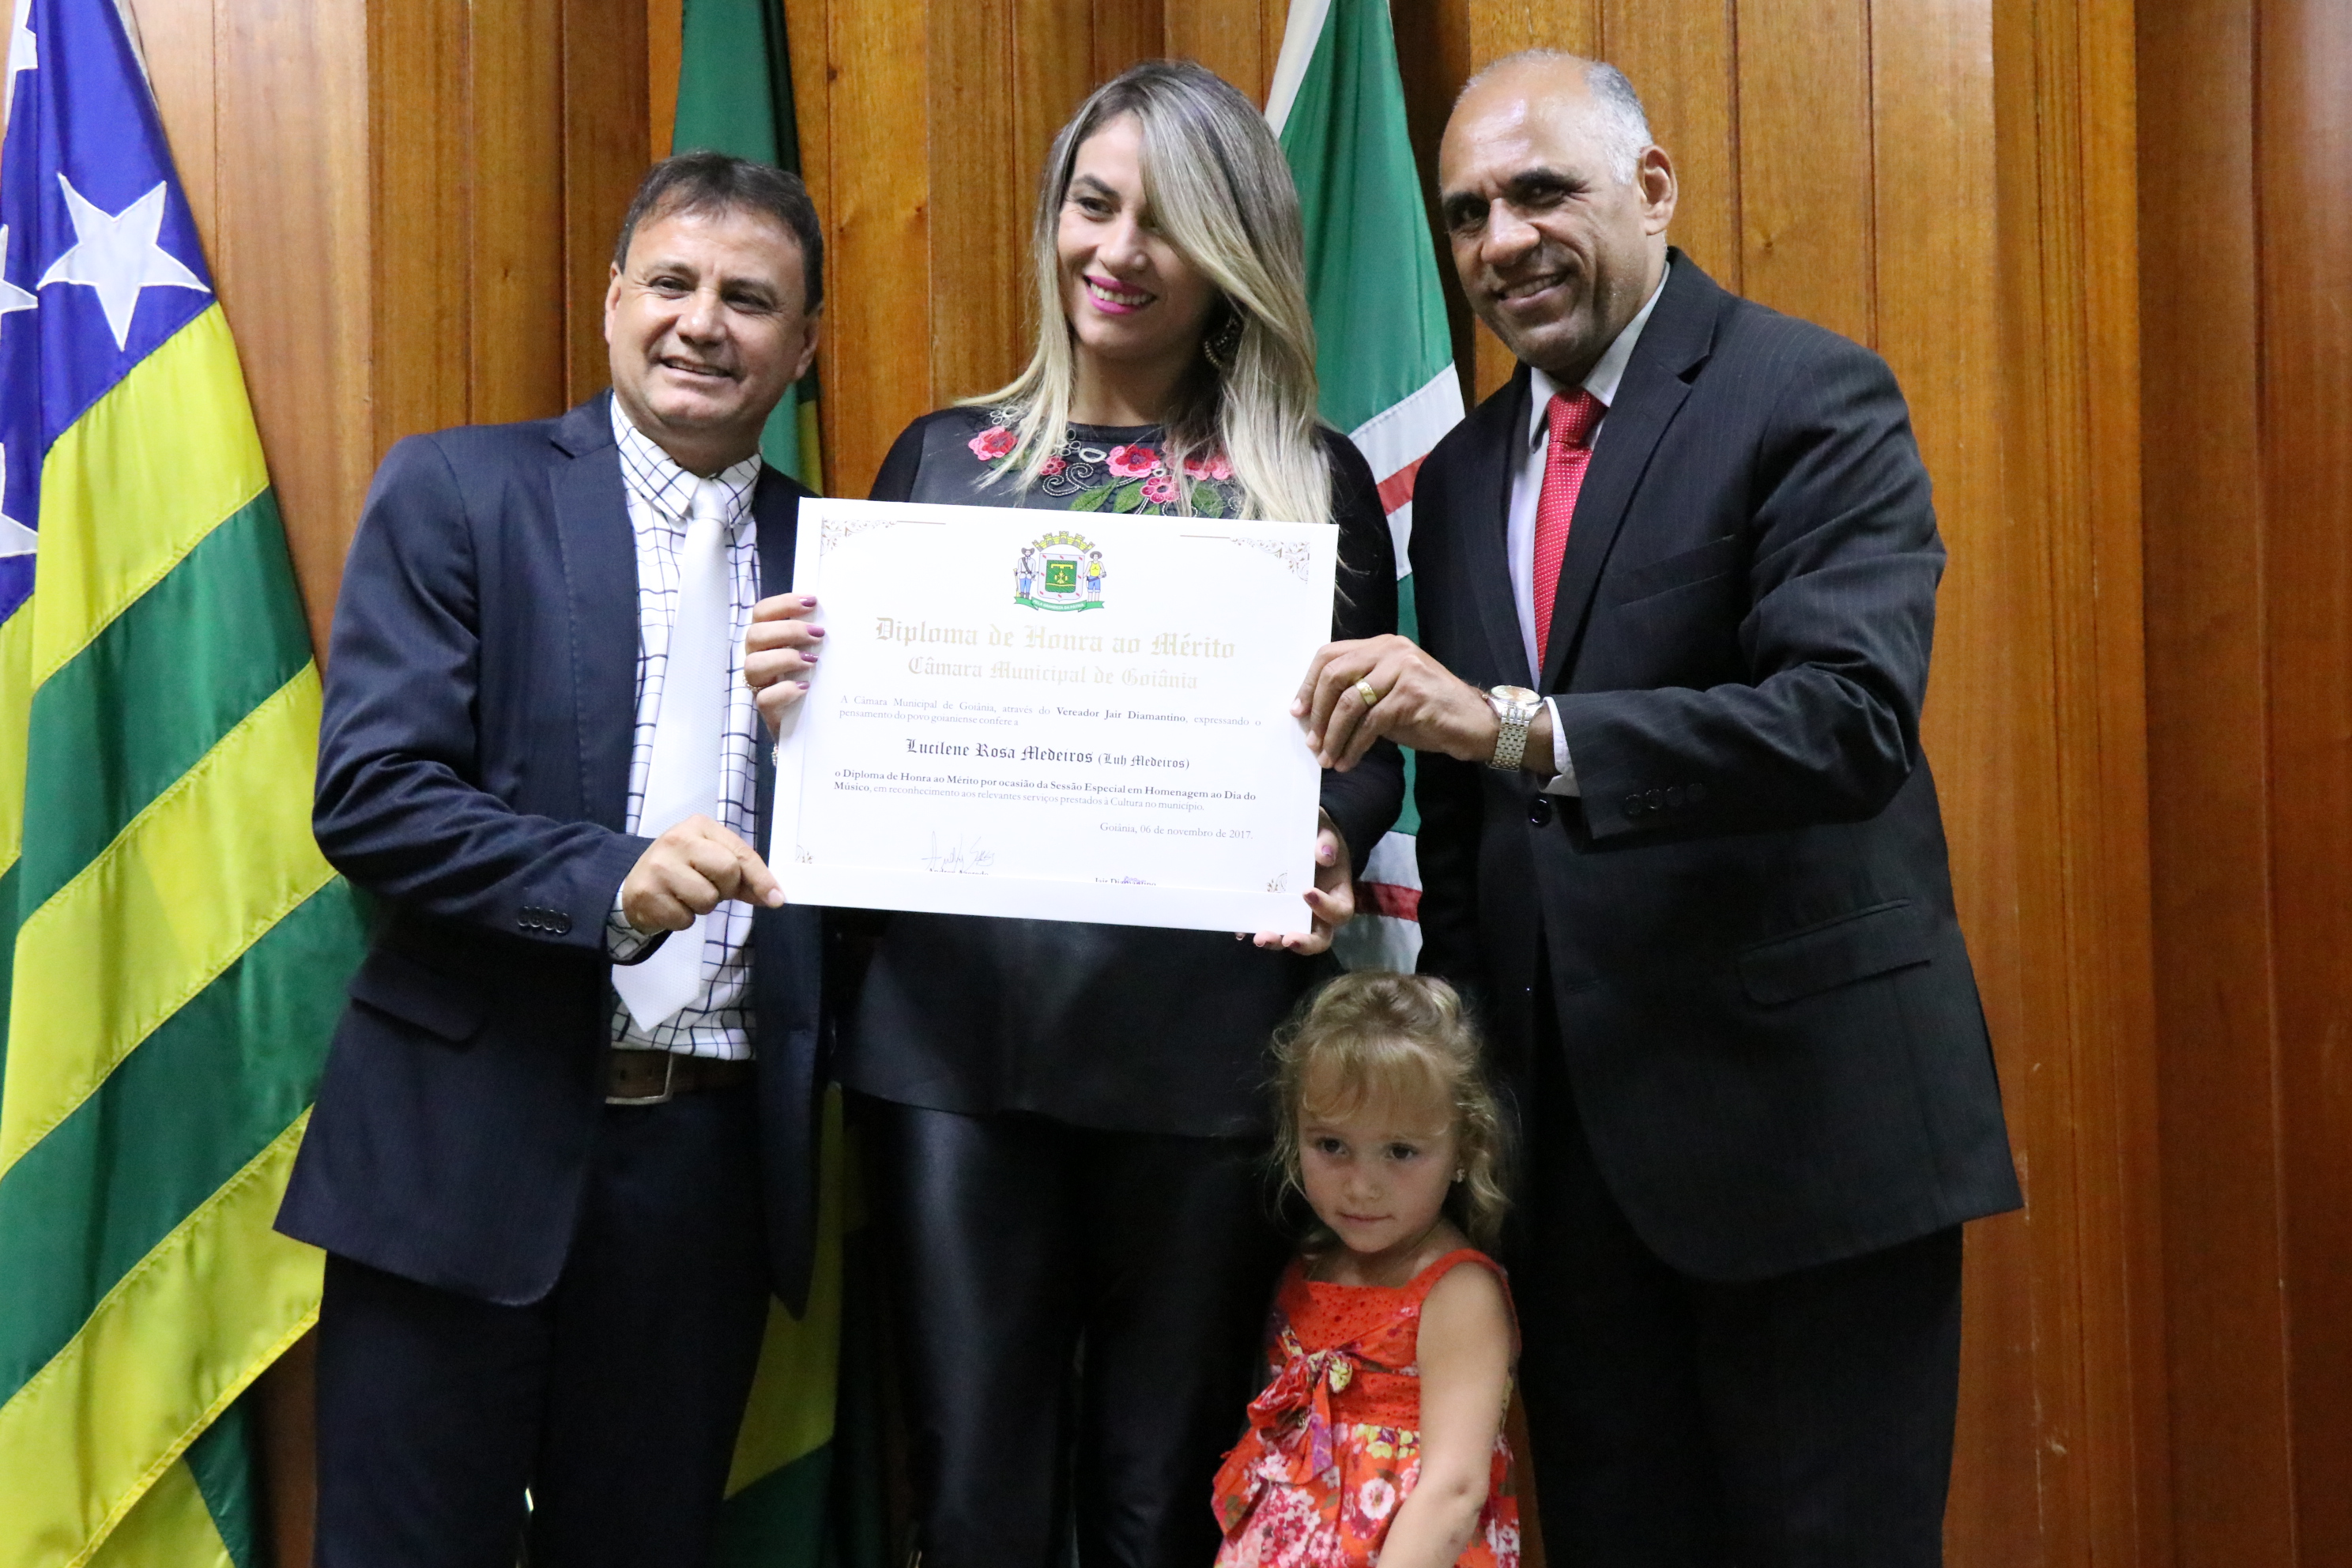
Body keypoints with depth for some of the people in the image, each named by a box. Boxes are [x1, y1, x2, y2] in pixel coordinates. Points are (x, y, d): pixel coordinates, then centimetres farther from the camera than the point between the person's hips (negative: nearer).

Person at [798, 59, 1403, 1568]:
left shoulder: (1315, 480, 6)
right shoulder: (941, 457, 12)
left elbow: (1368, 748, 5)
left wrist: (1330, 852, -15)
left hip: (1205, 1041, -1)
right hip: (955, 1027, 2)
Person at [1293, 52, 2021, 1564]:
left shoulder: (1812, 399, -8)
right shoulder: (1463, 471, 12)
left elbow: (1854, 715, -24)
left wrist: (1516, 724, -33)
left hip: (1799, 1101, -6)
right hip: (1566, 1116, 6)